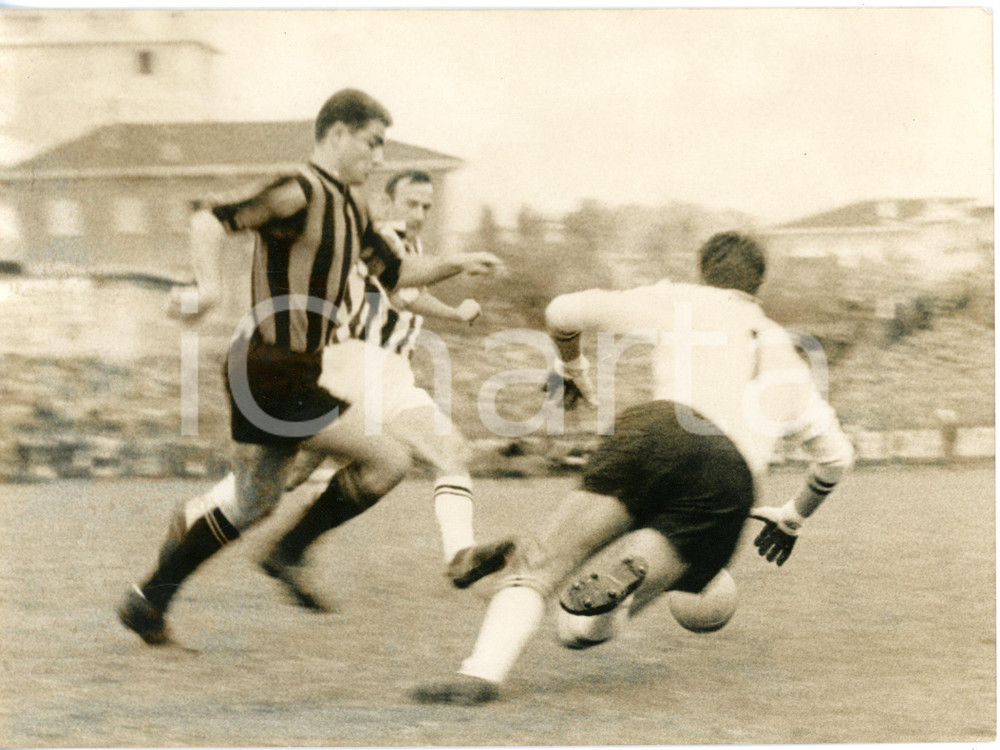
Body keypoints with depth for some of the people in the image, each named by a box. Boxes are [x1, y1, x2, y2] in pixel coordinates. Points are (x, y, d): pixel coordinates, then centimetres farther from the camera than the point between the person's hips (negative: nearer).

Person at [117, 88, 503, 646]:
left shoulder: (351, 207, 16)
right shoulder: (302, 193, -14)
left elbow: (396, 270, 24)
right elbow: (214, 220, -22)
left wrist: (455, 264, 10)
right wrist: (210, 282, -37)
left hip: (298, 375, 10)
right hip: (275, 375, -10)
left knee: (252, 506, 17)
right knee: (389, 457, -10)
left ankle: (149, 600, 25)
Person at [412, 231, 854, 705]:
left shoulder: (677, 301, 27)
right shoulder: (782, 351, 37)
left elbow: (562, 312, 24)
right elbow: (836, 455, 40)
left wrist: (572, 369, 45)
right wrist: (792, 520, 56)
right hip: (732, 481, 2)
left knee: (535, 566, 5)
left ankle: (484, 670, -25)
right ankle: (637, 560, -35)